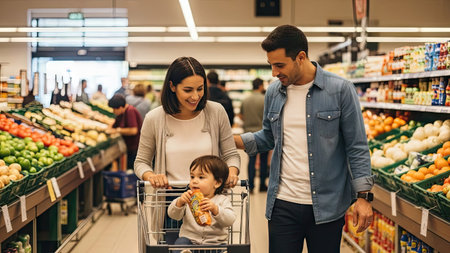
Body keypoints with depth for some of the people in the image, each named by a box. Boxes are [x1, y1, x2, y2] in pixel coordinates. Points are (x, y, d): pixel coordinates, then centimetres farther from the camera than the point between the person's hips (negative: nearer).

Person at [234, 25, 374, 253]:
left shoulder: (341, 90, -7)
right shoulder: (273, 93, 5)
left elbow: (357, 147, -5)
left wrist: (363, 197, -10)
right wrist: (231, 139, 2)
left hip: (327, 206, -3)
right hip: (283, 204, 3)